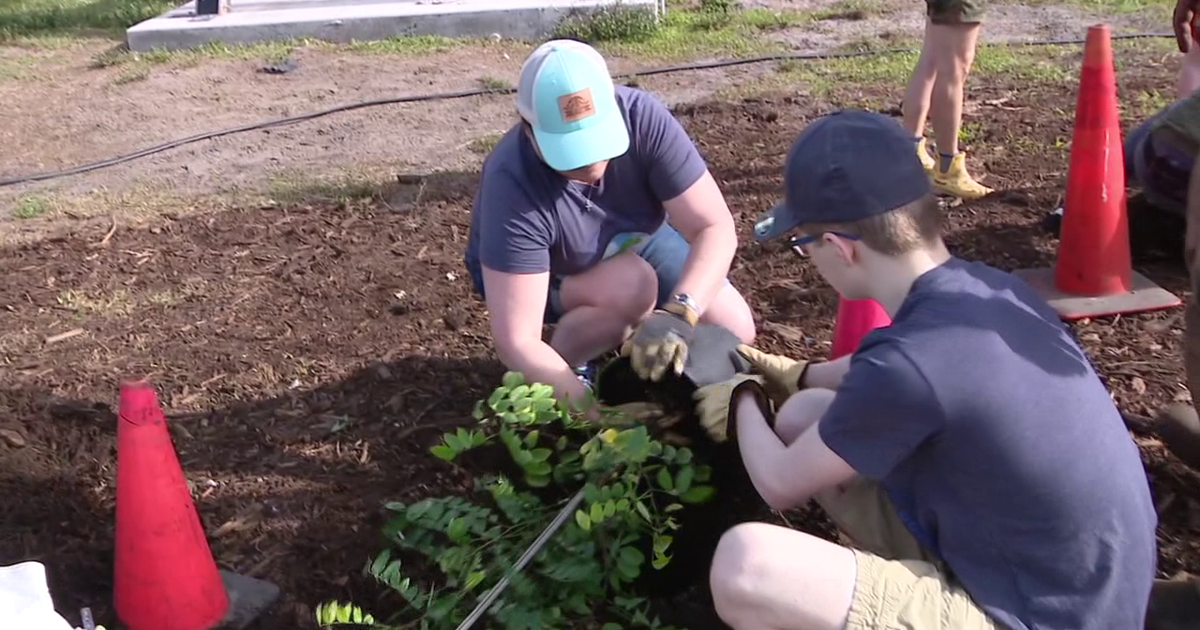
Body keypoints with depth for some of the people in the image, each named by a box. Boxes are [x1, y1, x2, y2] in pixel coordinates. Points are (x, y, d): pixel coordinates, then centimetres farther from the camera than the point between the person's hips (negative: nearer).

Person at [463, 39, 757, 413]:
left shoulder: (642, 117, -32)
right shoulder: (514, 183, -39)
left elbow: (715, 228, -32)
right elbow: (516, 341, -40)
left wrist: (678, 313, -49)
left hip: (632, 239, 4)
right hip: (533, 272, -3)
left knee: (734, 330, -11)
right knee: (633, 287, -34)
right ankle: (559, 371, -8)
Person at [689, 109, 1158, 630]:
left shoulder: (907, 365, -29)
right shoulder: (981, 287, -4)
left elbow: (781, 484, -9)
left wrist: (744, 399, 10)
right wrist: (792, 374, 30)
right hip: (1047, 575, 8)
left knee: (744, 564, -25)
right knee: (803, 417, 8)